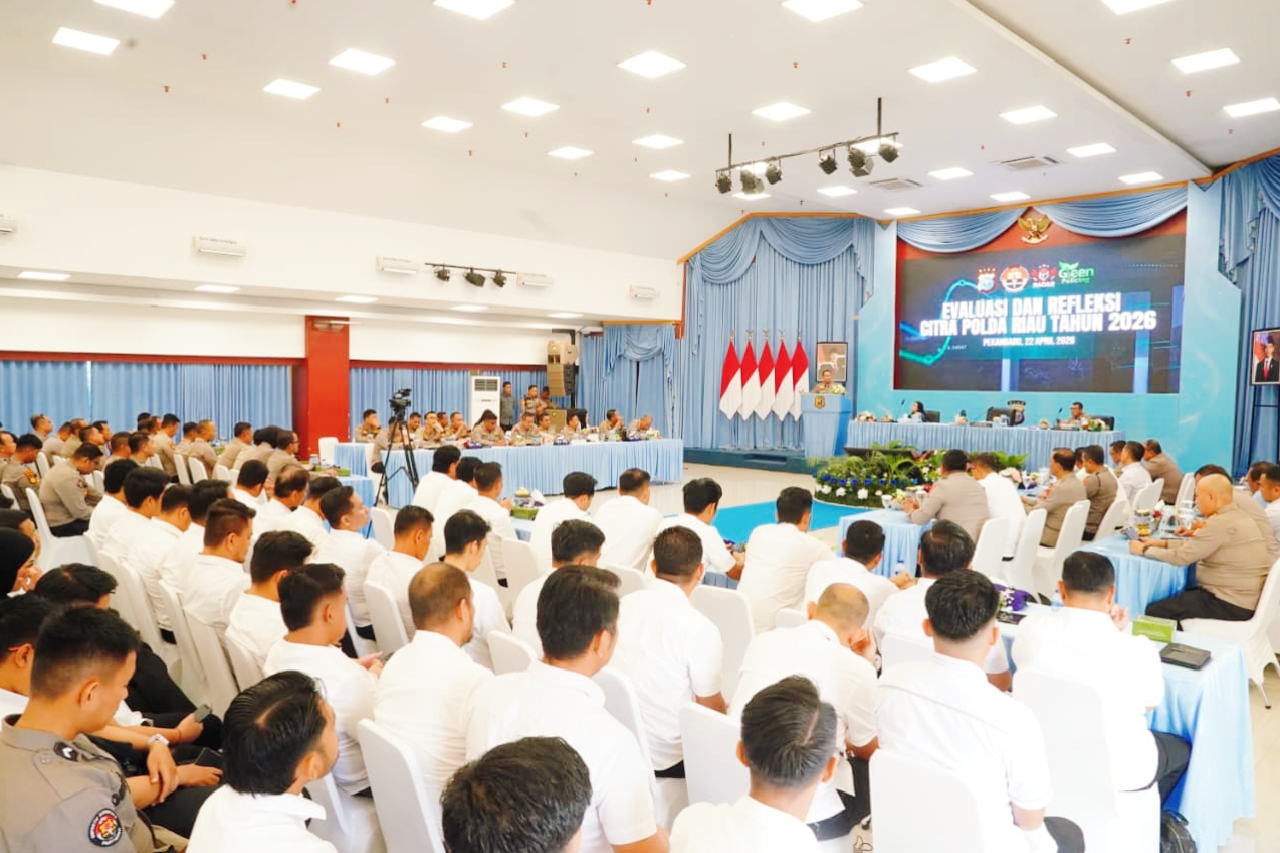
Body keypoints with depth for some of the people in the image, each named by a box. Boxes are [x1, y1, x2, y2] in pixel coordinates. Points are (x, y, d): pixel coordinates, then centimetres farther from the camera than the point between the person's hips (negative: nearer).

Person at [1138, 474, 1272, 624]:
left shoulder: (1220, 523, -21)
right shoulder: (1235, 517, 10)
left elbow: (1181, 557, -17)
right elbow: (1193, 546, 19)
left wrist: (1145, 550, -4)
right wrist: (1162, 543, 14)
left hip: (1231, 605, -10)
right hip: (1240, 599, 10)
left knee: (1154, 611, -12)